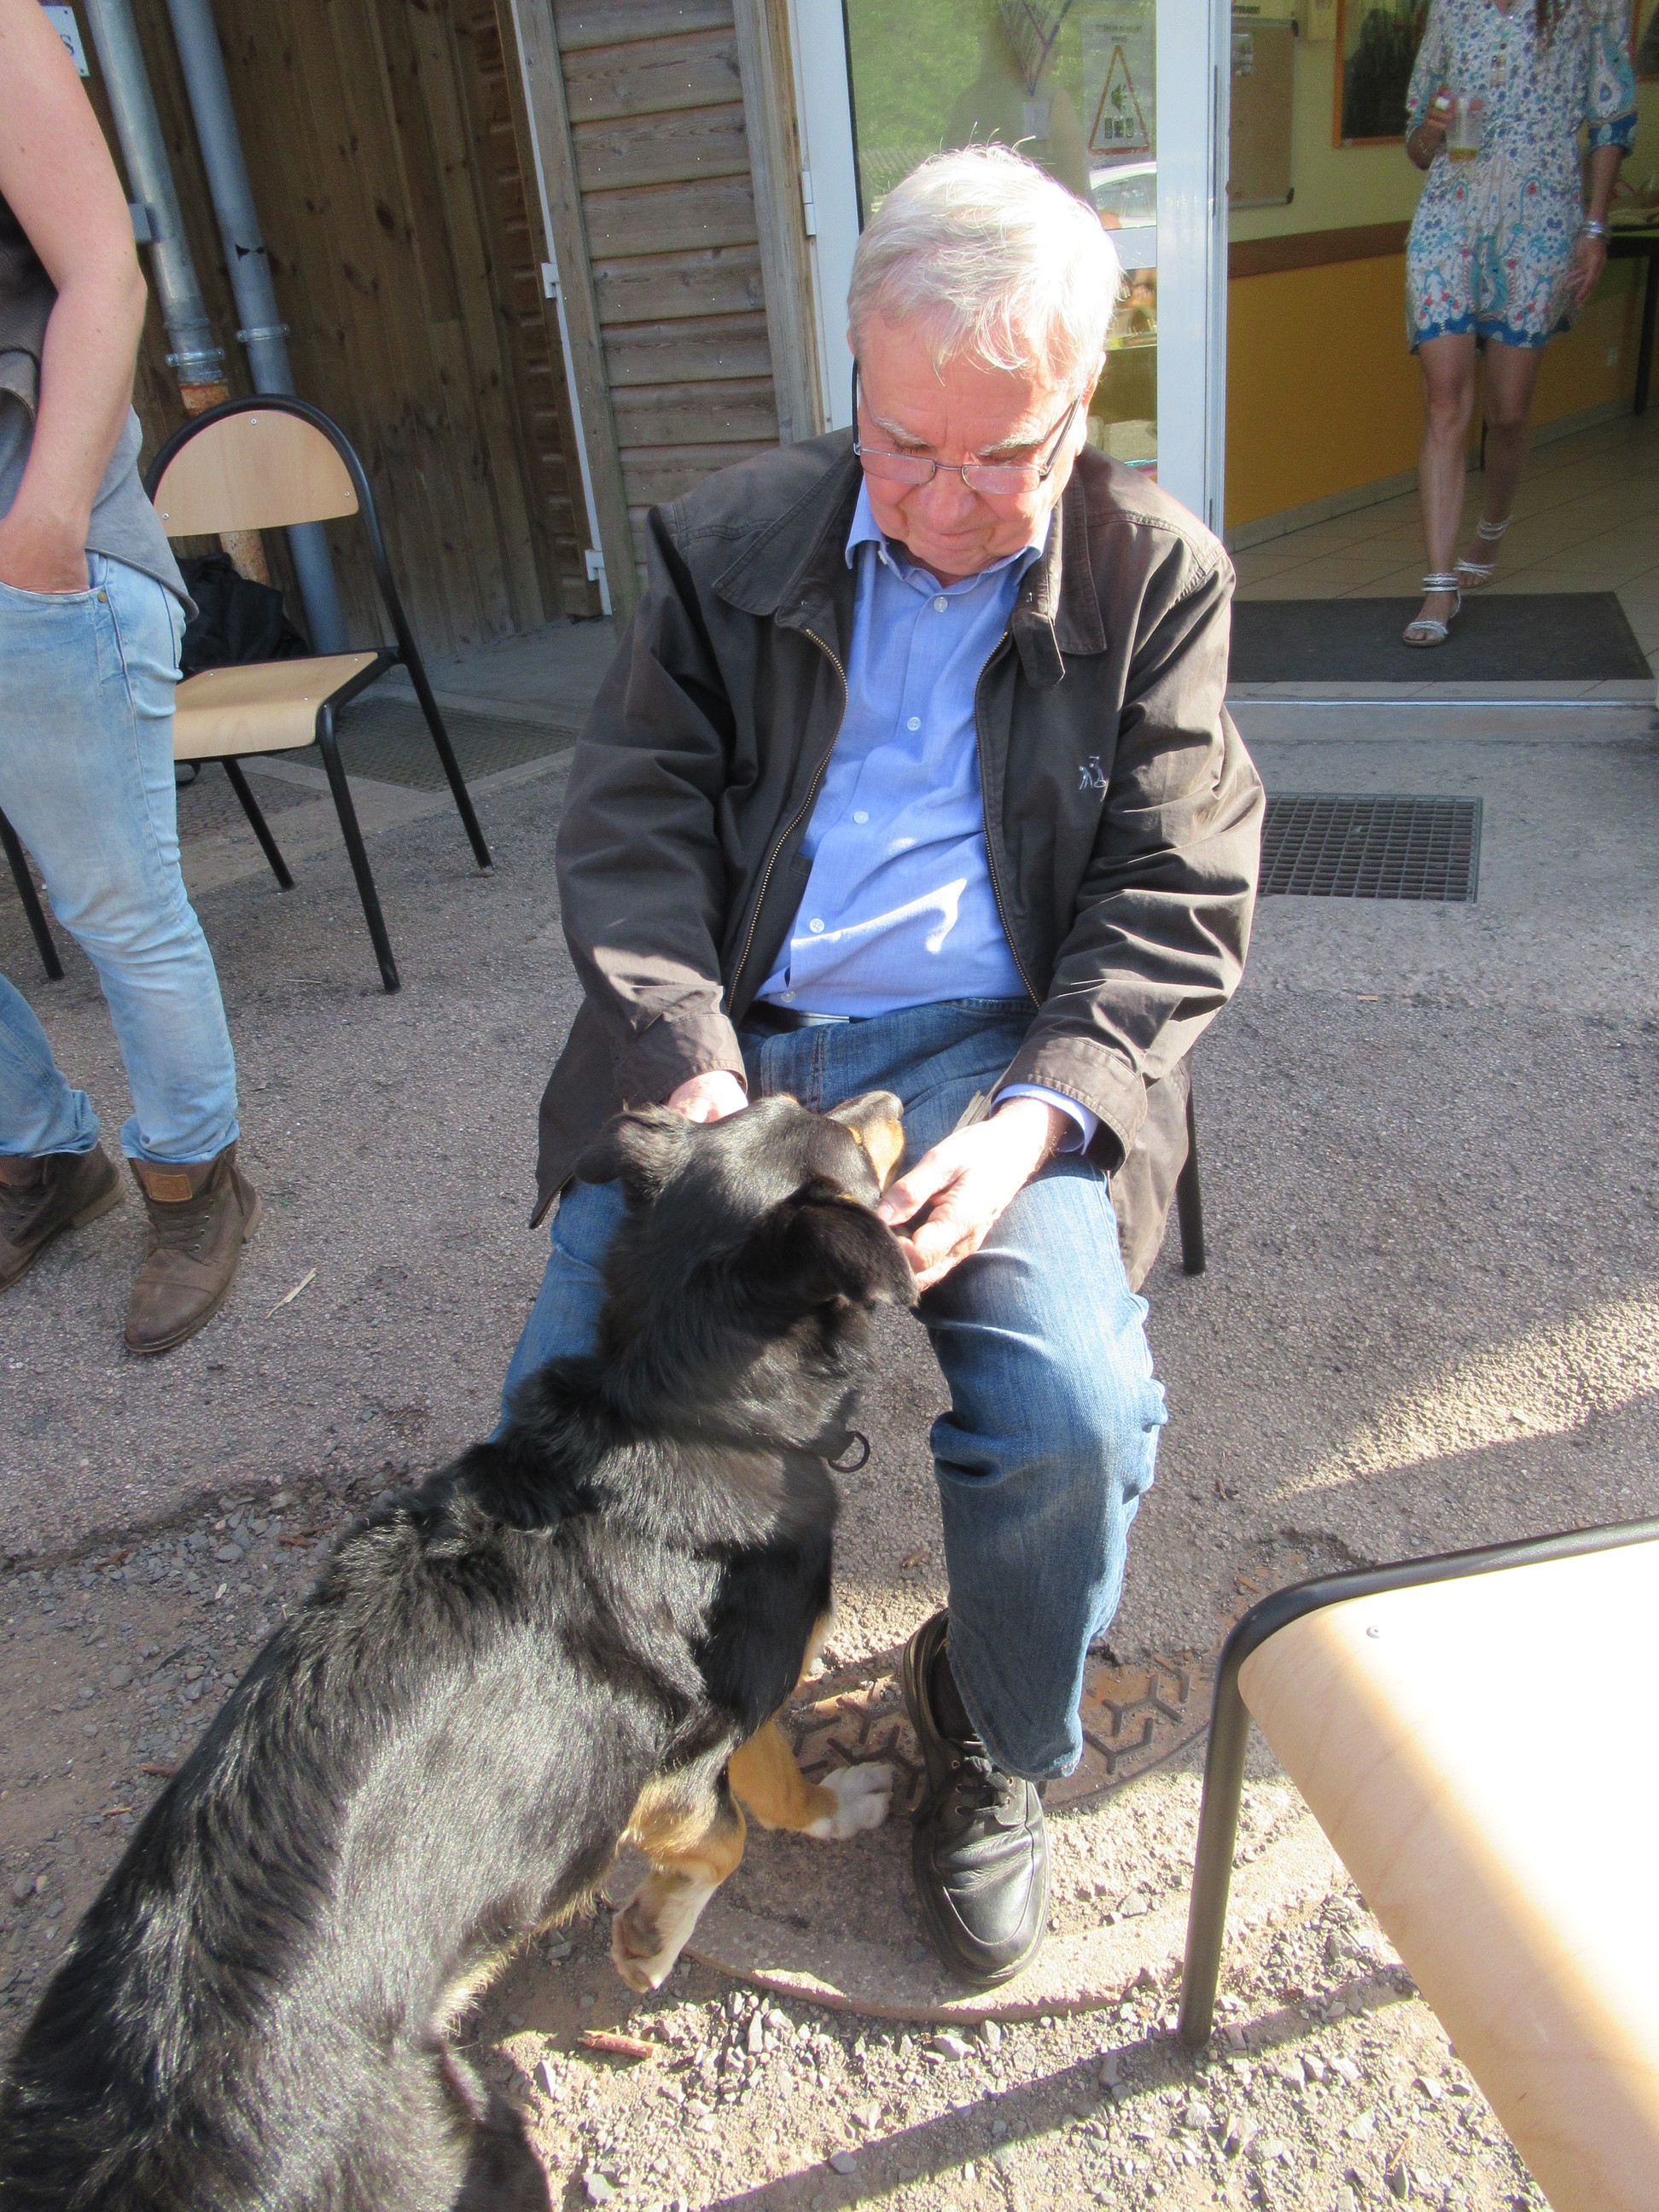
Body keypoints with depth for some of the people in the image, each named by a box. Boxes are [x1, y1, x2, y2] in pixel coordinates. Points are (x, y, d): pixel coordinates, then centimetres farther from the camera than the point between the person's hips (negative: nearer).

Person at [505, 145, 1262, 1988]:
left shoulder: (1156, 576, 4)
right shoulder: (727, 544, 6)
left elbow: (1178, 903, 0)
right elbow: (628, 834, 1)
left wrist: (1033, 1118, -17)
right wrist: (695, 1084, -17)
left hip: (996, 1049, -1)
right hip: (731, 1037, 2)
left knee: (1075, 1407, -24)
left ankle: (994, 1745, 11)